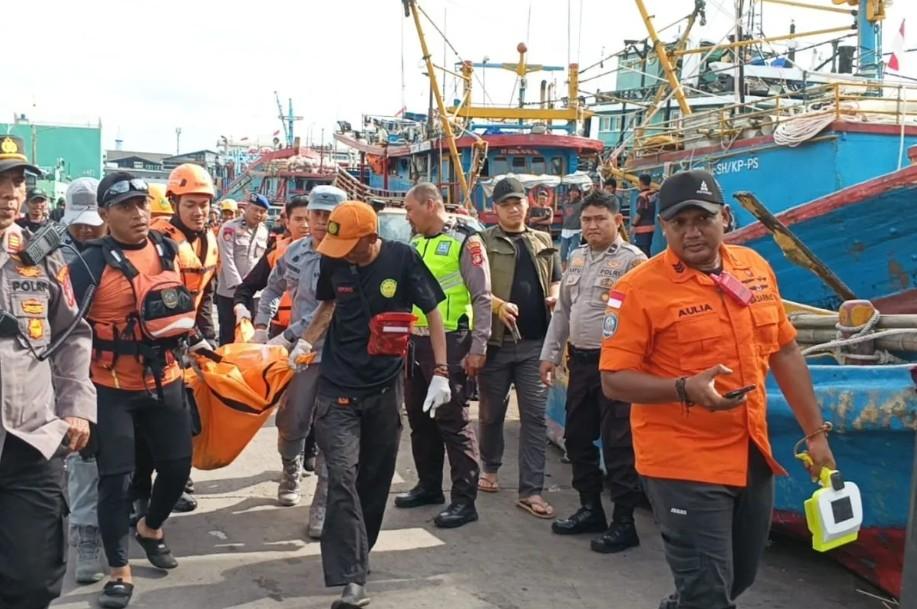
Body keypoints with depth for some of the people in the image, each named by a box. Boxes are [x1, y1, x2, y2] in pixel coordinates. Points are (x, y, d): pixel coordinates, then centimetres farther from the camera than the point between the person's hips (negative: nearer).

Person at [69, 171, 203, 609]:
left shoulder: (168, 250, 2)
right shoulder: (91, 265, -14)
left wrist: (187, 346, 22)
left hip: (165, 381, 5)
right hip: (112, 389, -5)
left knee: (177, 464, 12)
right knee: (116, 478, -3)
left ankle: (151, 528, 41)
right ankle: (120, 572, 12)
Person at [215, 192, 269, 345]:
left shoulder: (264, 232, 10)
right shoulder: (230, 227, -7)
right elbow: (227, 259, -12)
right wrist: (238, 285, -17)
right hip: (229, 291, -4)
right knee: (228, 333, 4)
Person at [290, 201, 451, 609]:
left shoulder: (403, 259, -13)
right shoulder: (333, 262, -5)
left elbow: (432, 312, -4)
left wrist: (440, 373, -8)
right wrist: (306, 341, 3)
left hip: (385, 388, 0)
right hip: (338, 387, 1)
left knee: (376, 477, 12)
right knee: (342, 477, -10)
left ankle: (358, 553, 34)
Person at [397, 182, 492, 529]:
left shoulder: (465, 242, -8)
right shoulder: (414, 244, 14)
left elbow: (482, 298, -10)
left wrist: (478, 348, -13)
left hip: (449, 343, -8)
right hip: (415, 341, 8)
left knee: (453, 420, -5)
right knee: (419, 417, 15)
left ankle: (464, 500, 2)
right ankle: (429, 486, 29)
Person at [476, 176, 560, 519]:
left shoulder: (543, 242, 14)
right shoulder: (484, 241, 2)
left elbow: (556, 280, 21)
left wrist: (555, 297, -2)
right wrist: (499, 305, -24)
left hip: (536, 342, 2)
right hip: (495, 340, -2)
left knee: (535, 415, -1)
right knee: (492, 411, 12)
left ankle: (531, 491, 2)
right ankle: (490, 468, 34)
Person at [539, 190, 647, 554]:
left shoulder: (632, 260, -9)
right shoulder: (575, 259, 15)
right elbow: (562, 311, 21)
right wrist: (550, 354, 17)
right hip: (580, 360, 8)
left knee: (618, 445, -3)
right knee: (577, 439, 15)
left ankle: (623, 522, 7)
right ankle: (590, 509, 29)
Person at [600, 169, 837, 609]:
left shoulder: (755, 267, 4)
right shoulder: (640, 288, -14)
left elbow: (785, 353, 12)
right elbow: (614, 380, -15)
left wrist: (815, 433, 13)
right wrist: (685, 389, -30)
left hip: (751, 457, 7)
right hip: (685, 466, -6)